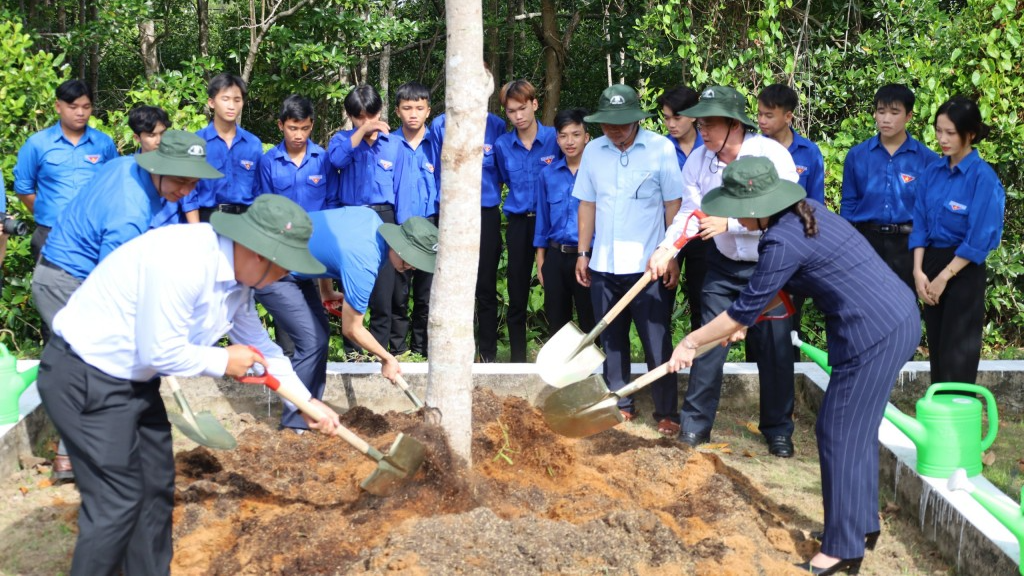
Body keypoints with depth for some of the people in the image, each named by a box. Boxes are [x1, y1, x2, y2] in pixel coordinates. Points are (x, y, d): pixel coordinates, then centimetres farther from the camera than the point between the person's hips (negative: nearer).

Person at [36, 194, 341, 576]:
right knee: (117, 500, -7)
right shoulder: (182, 262, -31)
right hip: (83, 377, -10)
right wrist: (223, 362, -11)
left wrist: (308, 402, 11)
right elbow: (161, 352, -26)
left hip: (133, 378, 10)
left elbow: (259, 346, 13)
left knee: (157, 486, 15)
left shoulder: (238, 274, 0)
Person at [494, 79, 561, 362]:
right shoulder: (502, 145, 2)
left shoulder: (555, 138, -5)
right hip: (518, 224, 2)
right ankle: (517, 358, 16)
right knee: (517, 295, 6)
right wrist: (520, 200, 11)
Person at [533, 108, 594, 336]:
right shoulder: (548, 175, 6)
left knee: (590, 323, 4)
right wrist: (541, 261, 11)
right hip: (555, 257, 4)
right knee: (556, 323, 14)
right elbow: (543, 219, 12)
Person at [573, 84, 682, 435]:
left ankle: (667, 412, 9)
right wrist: (583, 253, 7)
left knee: (656, 342, 0)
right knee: (611, 339, 12)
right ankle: (620, 404, 24)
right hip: (603, 265, 4)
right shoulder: (593, 151, 4)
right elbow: (587, 204, 10)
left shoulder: (661, 149, -7)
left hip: (648, 265, -4)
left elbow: (673, 205, -5)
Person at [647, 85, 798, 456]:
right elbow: (688, 213, -4)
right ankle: (695, 425, 14)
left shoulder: (773, 155, -20)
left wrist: (728, 223, -32)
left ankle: (778, 429, 19)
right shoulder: (698, 160, -8)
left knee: (774, 349, 4)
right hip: (723, 265, 3)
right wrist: (665, 248, -21)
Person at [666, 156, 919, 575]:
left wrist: (690, 342, -1)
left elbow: (745, 311, -11)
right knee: (855, 428, 20)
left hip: (875, 332, -10)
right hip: (897, 316, 10)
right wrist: (742, 320, 21)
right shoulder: (804, 211, 8)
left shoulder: (783, 242, -20)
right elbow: (774, 289, 21)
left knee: (840, 434, 0)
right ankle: (862, 523, 33)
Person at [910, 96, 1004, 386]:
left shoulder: (983, 177, -14)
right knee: (936, 346, 13)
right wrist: (919, 271, -6)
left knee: (958, 350, 0)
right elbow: (920, 224, 5)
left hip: (963, 268, -6)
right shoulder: (932, 172, 3)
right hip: (931, 261, 6)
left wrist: (944, 277, -13)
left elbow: (979, 239, -16)